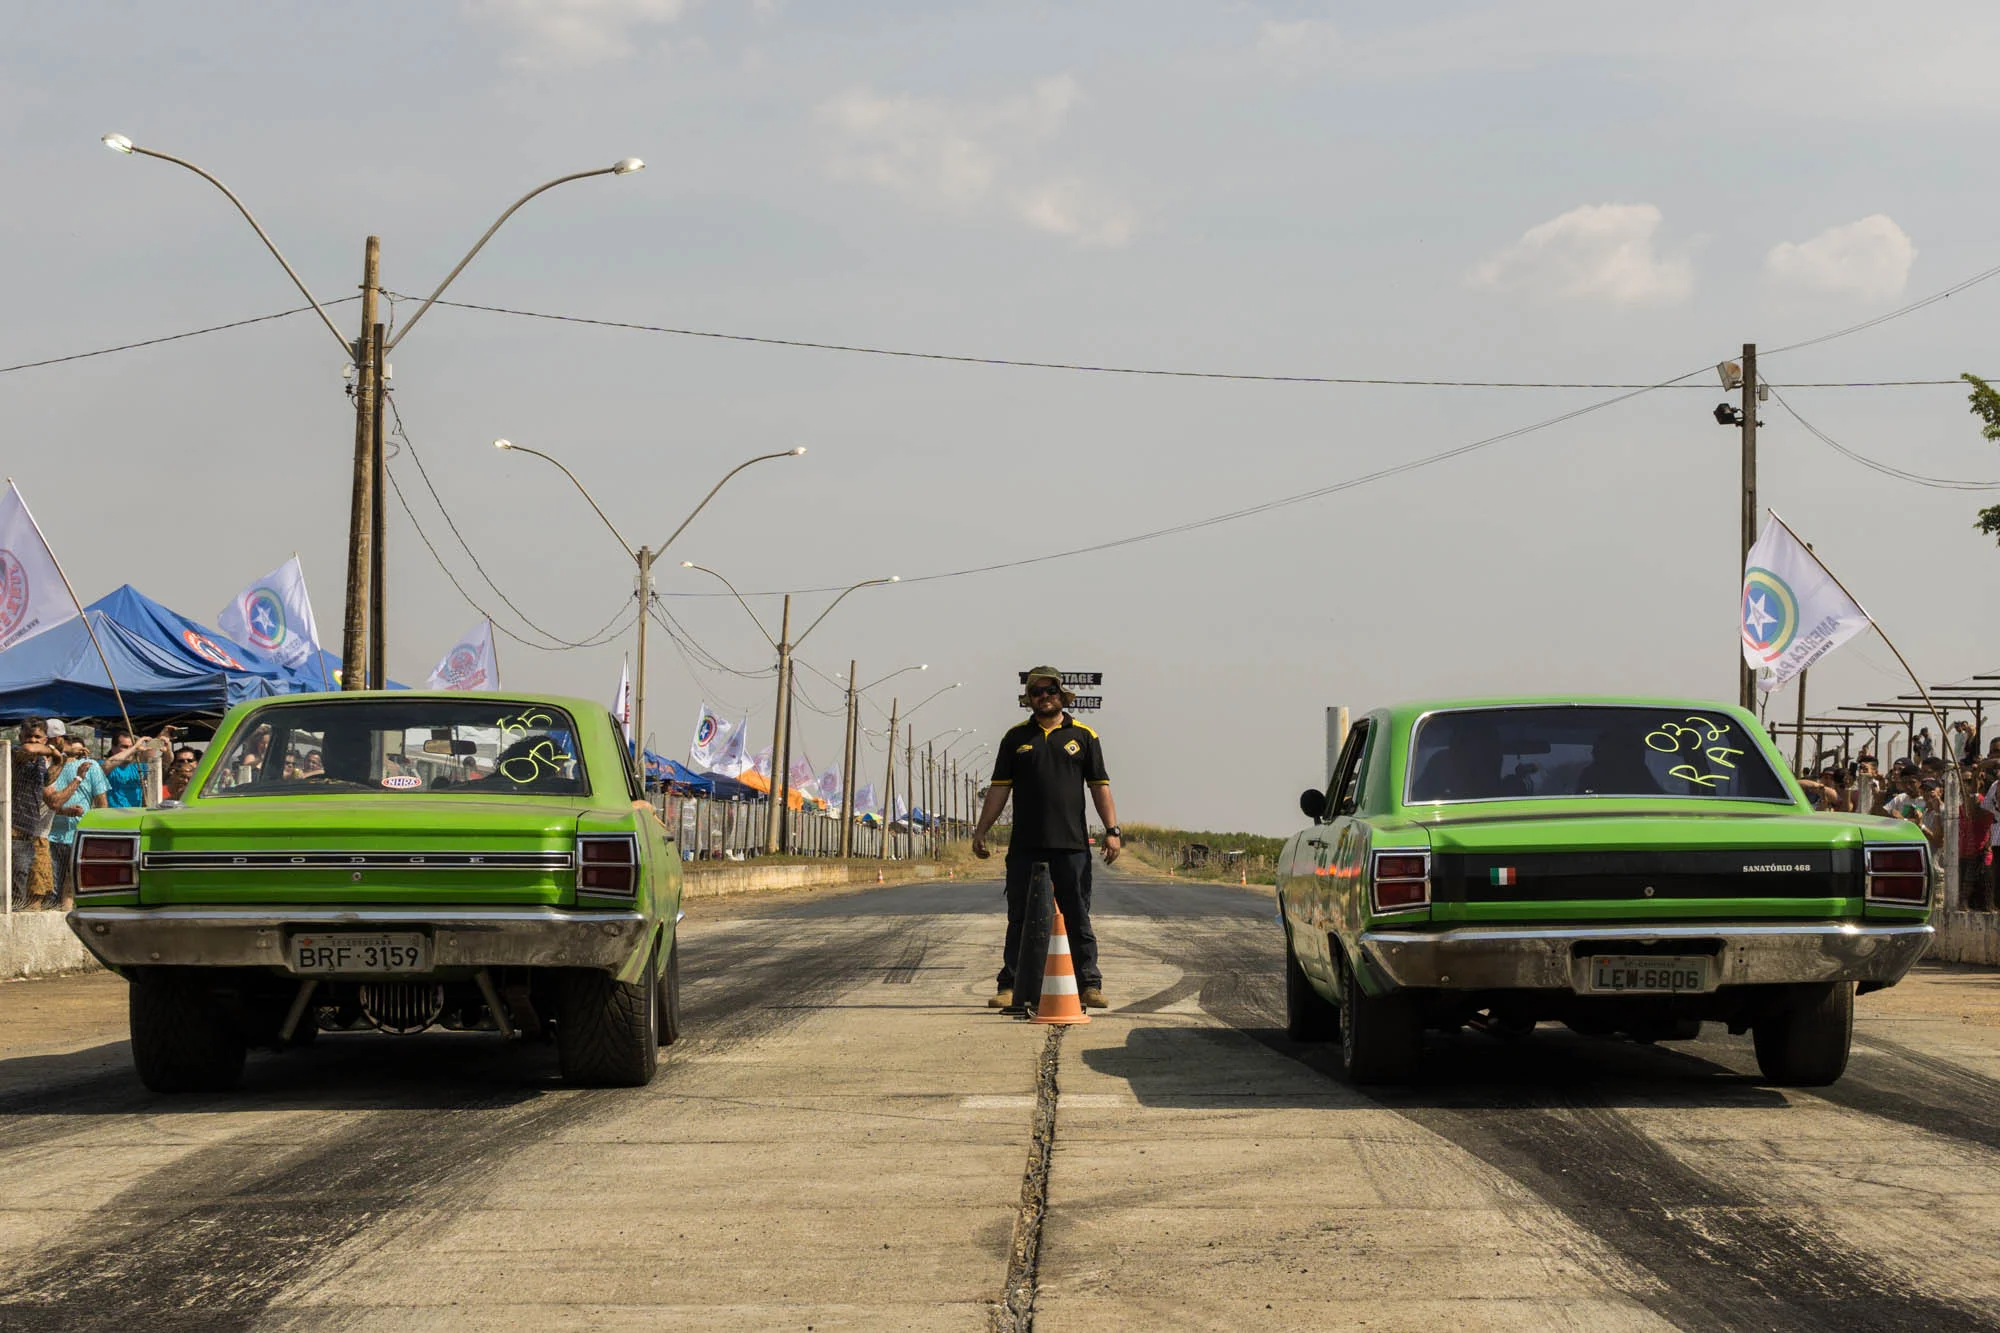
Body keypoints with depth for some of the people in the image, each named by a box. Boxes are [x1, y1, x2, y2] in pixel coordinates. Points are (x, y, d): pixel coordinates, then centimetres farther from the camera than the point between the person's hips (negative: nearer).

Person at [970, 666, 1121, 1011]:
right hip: (1025, 845, 1)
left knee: (1078, 917, 0)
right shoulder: (1016, 738, 11)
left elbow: (1100, 786, 7)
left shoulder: (1083, 736, 9)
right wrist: (981, 831, 5)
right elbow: (999, 788, 11)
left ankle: (1089, 985, 4)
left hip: (1071, 844, -1)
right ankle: (1010, 985, 7)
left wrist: (1112, 830, -2)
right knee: (1020, 918, 3)